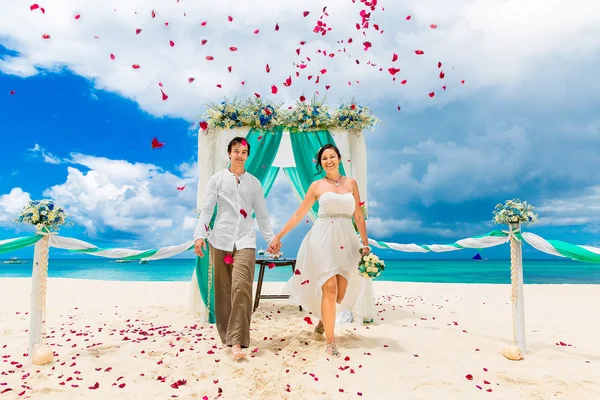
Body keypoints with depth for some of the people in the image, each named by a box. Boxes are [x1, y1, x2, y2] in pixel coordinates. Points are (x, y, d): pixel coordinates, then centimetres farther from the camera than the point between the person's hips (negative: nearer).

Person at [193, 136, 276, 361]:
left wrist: (271, 238, 11)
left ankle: (237, 341, -14)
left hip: (245, 240, 0)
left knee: (241, 286, -16)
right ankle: (227, 334, 23)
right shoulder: (217, 179, 7)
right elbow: (206, 209, 0)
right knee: (223, 289, 7)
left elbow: (262, 213, 14)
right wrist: (200, 235, -12)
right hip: (221, 239, 0)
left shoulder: (254, 182, 12)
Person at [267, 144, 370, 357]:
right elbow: (299, 214, 6)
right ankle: (330, 342, 5)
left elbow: (358, 215, 12)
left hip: (346, 240, 3)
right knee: (329, 289, -10)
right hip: (323, 238, -3)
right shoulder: (317, 186, 5)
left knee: (341, 292, 3)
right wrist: (278, 236, 4)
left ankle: (324, 319, 36)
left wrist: (365, 242, 8)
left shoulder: (351, 183, 11)